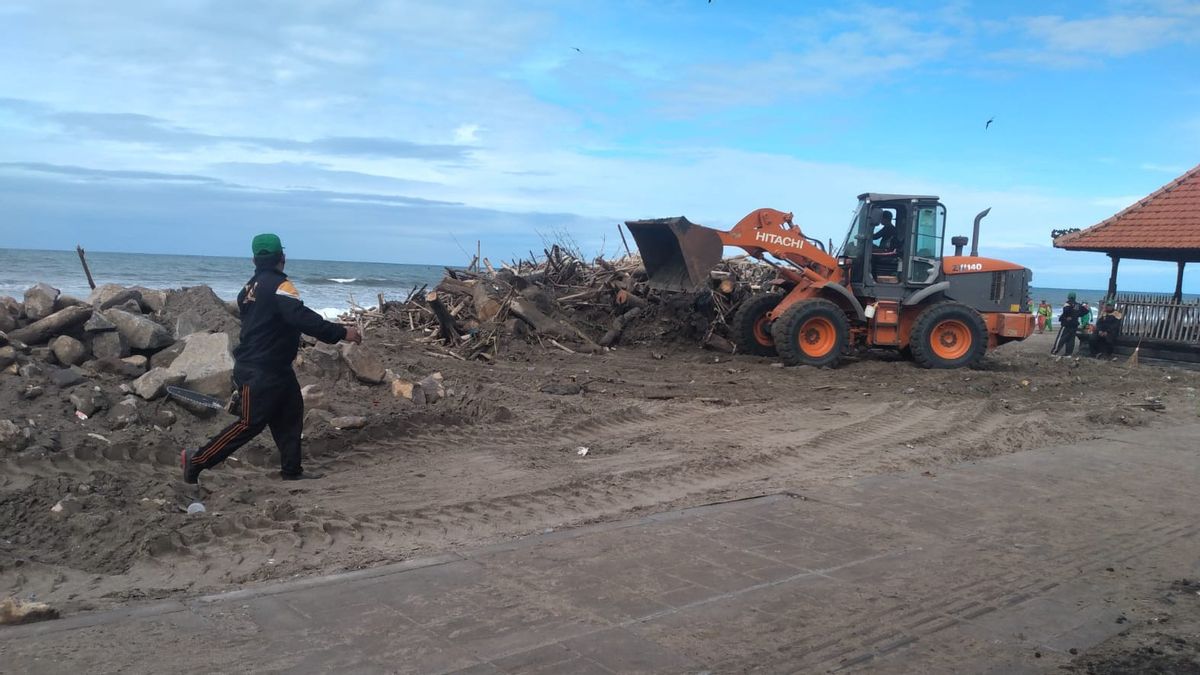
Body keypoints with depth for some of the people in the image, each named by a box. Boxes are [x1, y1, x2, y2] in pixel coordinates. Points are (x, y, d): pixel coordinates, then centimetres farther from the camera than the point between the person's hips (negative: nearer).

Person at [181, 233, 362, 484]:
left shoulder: (251, 287, 11)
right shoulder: (279, 285, -18)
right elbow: (303, 318, -29)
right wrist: (341, 332, -27)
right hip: (259, 372, -10)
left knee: (290, 415, 13)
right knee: (250, 423, -3)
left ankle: (291, 469, 17)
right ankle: (197, 460, 6)